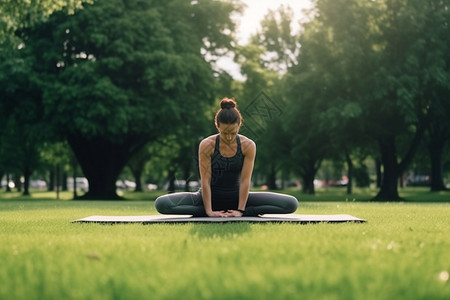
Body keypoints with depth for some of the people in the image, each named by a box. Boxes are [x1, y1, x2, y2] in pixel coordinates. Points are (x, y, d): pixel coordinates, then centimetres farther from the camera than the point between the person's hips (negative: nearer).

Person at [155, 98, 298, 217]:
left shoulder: (248, 146, -11)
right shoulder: (207, 145, -14)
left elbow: (245, 181, -14)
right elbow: (205, 181, -15)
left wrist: (240, 211, -21)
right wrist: (209, 211, -22)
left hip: (236, 196, 0)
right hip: (211, 196, 0)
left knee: (291, 204, -16)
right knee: (162, 204, -28)